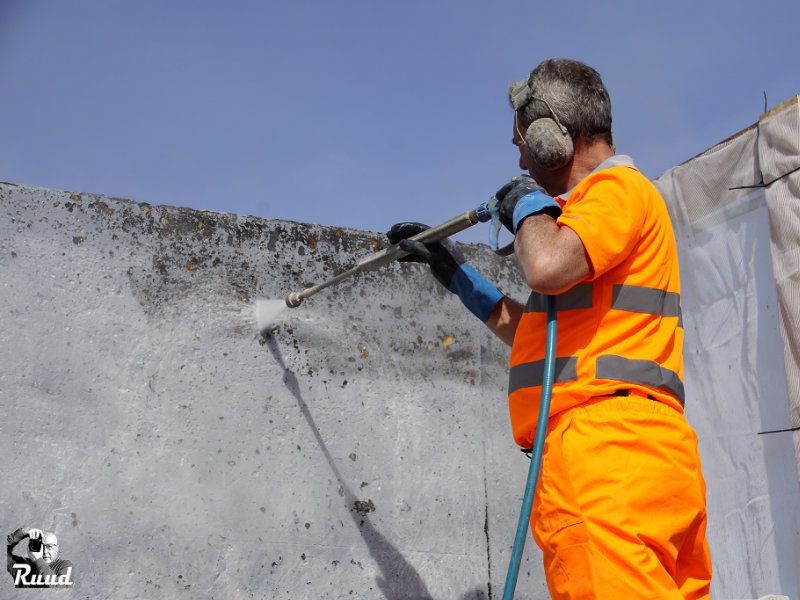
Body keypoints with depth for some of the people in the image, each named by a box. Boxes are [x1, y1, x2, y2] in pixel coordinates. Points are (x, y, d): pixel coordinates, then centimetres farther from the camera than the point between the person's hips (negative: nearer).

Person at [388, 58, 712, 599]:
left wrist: (529, 204, 0)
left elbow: (547, 266, -23)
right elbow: (537, 336, 35)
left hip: (605, 446, -10)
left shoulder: (618, 186, 0)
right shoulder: (602, 204, 30)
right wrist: (455, 271, 36)